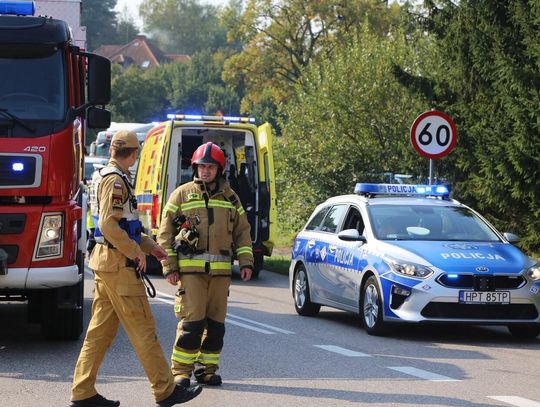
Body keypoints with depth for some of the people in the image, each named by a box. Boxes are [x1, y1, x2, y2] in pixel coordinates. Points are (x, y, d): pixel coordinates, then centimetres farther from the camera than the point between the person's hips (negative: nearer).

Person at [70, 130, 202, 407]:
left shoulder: (103, 177, 17)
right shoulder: (115, 180, -15)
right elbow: (109, 225, -24)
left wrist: (150, 246, 21)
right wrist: (136, 252, -15)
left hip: (104, 261, 10)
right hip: (119, 263, -10)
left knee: (101, 330, 9)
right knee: (143, 329, -4)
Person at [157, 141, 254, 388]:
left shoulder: (229, 198, 14)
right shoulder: (182, 194, 5)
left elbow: (242, 232, 18)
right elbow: (165, 232, 4)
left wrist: (245, 262, 6)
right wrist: (169, 267, -4)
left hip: (220, 270, 4)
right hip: (190, 268, -4)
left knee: (216, 322, 5)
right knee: (192, 321, -11)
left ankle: (207, 368, 14)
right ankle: (181, 370, -2)